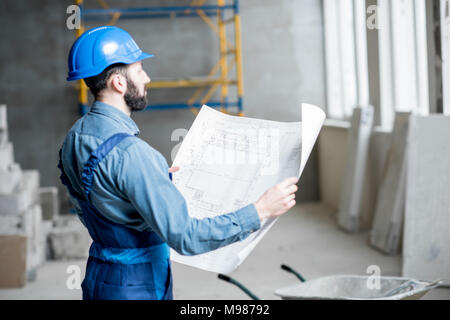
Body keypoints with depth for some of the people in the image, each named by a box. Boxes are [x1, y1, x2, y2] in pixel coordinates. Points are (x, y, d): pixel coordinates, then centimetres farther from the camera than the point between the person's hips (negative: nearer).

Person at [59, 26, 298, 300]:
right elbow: (185, 238, -30)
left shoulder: (75, 138, 2)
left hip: (99, 278, 9)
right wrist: (260, 211, -24)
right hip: (135, 288, -9)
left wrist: (159, 177, 19)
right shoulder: (129, 152, -28)